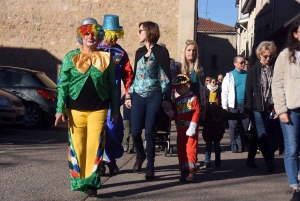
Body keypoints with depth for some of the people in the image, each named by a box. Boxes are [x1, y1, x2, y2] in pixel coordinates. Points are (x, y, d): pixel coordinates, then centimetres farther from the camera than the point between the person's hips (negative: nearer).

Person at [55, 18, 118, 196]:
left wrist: (115, 110, 7)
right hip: (76, 109, 0)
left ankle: (91, 182, 2)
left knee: (95, 144, -5)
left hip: (98, 109, 0)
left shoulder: (106, 58, 4)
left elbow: (112, 86, 7)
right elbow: (63, 85, 1)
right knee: (77, 145, 7)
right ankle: (78, 180, 21)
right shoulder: (71, 57, 2)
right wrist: (60, 109, -6)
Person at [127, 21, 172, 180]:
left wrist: (167, 98, -10)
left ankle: (150, 166, 9)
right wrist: (129, 96, 13)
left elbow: (165, 76, -5)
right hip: (138, 97, 4)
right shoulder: (139, 52, 13)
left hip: (154, 97, -4)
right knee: (135, 132, 1)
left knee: (149, 133, -3)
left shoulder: (161, 52, -3)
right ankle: (140, 155, 30)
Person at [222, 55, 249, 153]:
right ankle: (234, 145, 7)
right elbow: (224, 92, -1)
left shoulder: (247, 75, 8)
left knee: (245, 125, 4)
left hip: (245, 104, 2)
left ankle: (240, 143, 21)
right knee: (233, 125, -2)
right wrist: (224, 106, -8)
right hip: (233, 105, -2)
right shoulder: (229, 76, 3)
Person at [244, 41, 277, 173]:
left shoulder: (274, 69, 4)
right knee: (263, 134, -8)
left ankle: (250, 159, 22)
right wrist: (248, 108, -10)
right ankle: (269, 161, -4)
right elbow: (248, 90, -5)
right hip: (256, 107, -3)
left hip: (267, 107, 3)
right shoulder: (253, 70, -2)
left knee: (257, 134, 12)